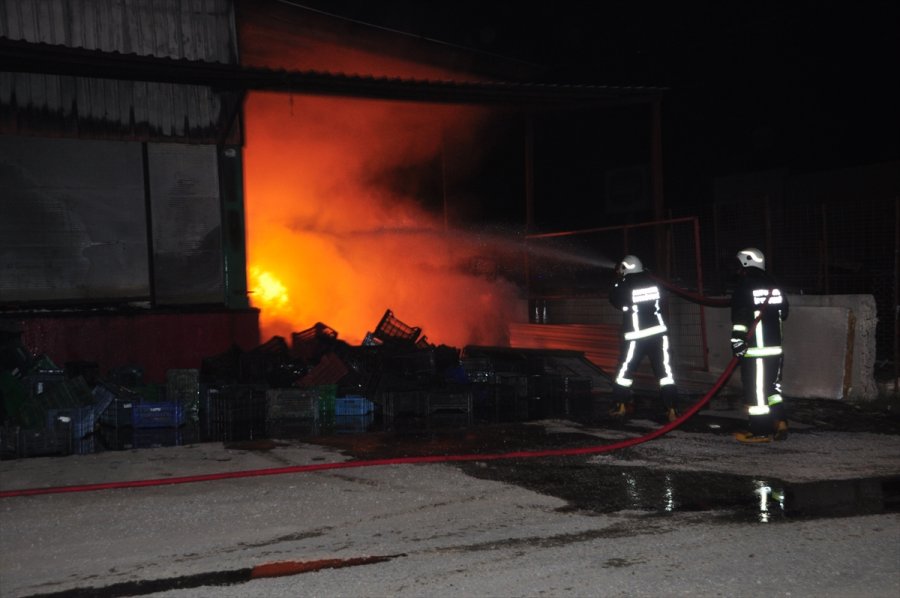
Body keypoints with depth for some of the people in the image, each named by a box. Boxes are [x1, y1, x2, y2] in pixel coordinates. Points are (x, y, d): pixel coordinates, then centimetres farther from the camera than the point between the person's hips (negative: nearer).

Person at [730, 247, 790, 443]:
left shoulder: (745, 286, -10)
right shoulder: (774, 285, 13)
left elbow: (740, 317, -17)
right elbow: (783, 312, 20)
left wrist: (737, 341, -16)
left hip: (755, 349, -8)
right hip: (775, 348, 8)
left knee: (756, 389, -4)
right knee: (772, 386, 18)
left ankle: (760, 432, -1)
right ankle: (779, 423, 14)